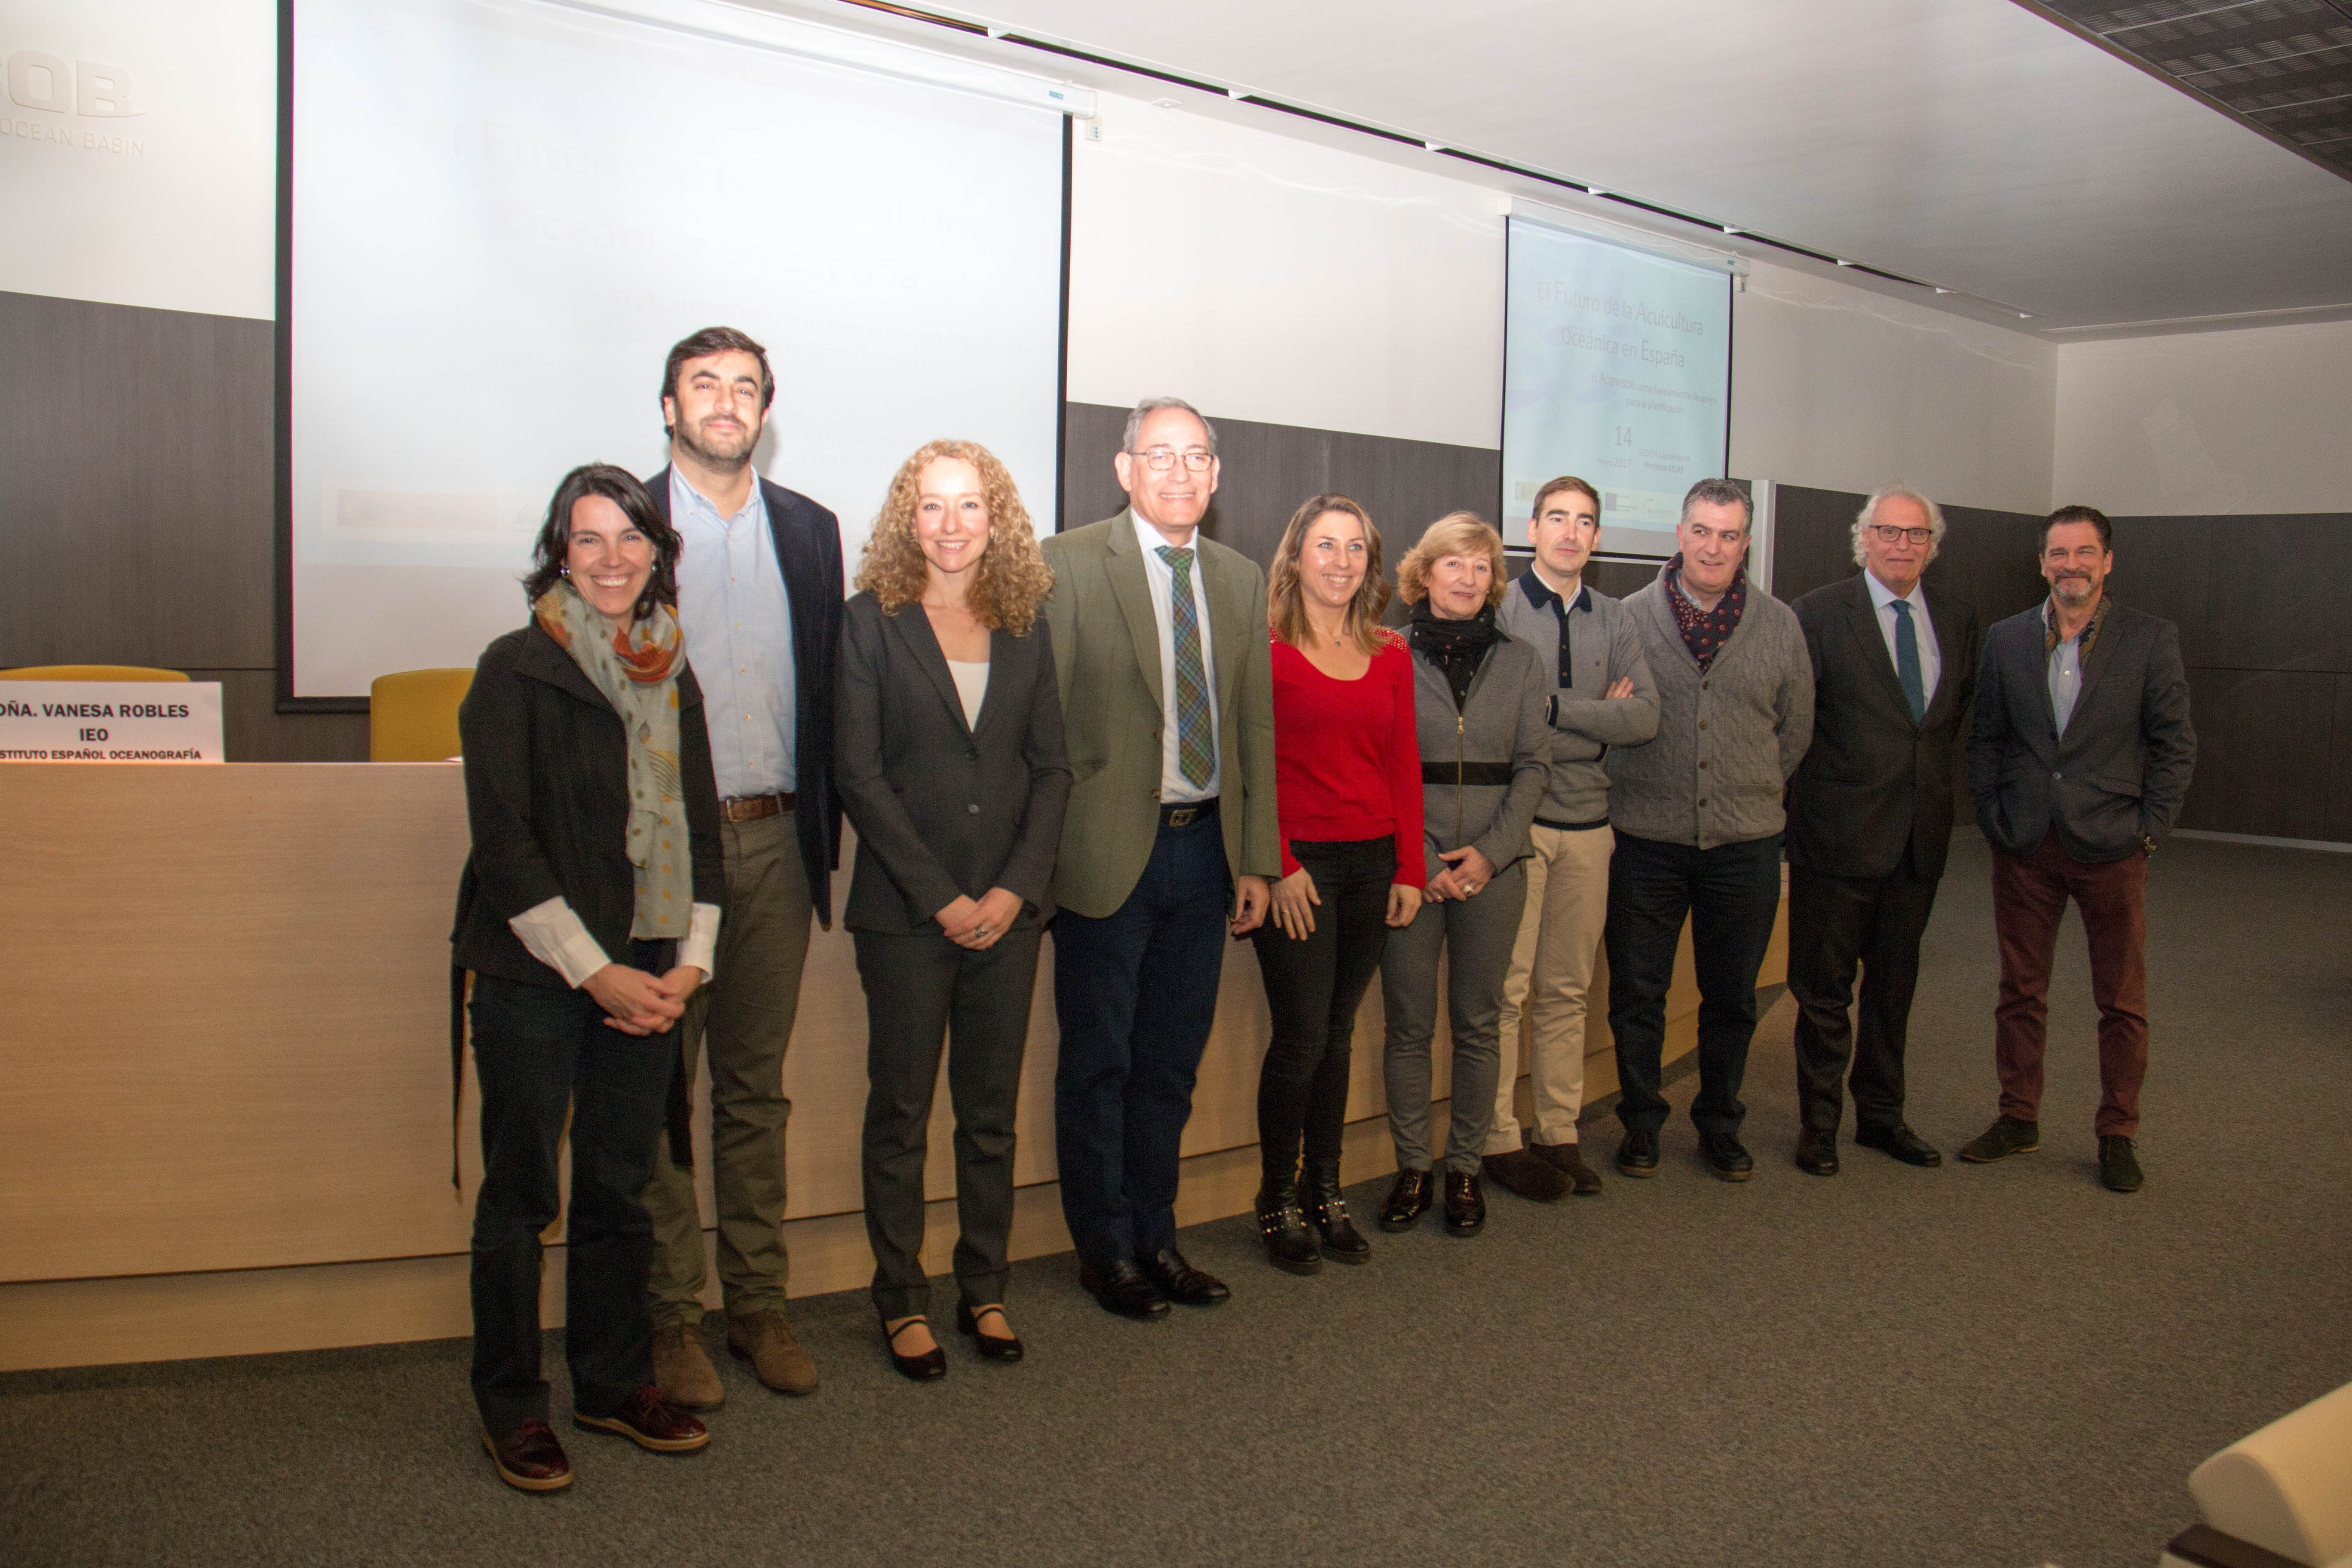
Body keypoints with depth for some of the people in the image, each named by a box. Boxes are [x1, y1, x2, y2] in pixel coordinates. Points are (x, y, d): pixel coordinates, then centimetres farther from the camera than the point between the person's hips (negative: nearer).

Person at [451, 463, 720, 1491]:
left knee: (619, 1188, 13)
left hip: (648, 980, 5)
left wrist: (690, 962, 1)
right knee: (520, 1195, 6)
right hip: (533, 979, -5)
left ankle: (615, 1384, 27)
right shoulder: (515, 671, -6)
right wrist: (595, 972, -14)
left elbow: (699, 830, 13)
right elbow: (504, 844, -11)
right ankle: (511, 1405, 20)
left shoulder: (673, 679, 11)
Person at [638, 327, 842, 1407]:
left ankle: (758, 1304, 22)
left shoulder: (810, 531, 11)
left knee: (757, 1089, 12)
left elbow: (828, 689, 11)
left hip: (774, 841, 3)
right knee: (660, 1092, 4)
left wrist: (824, 831, 4)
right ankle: (671, 1318, 16)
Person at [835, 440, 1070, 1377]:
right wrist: (941, 896, -11)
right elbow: (859, 773, -7)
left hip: (1008, 907, 3)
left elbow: (1051, 767, 7)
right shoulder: (871, 621, -1)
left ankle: (986, 1291, 24)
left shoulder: (1026, 628, 8)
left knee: (992, 1113, 11)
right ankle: (902, 1301, 19)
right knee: (901, 1113, 7)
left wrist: (1018, 887, -6)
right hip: (905, 912, -3)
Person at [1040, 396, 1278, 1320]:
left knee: (1171, 1062, 15)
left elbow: (1255, 728, 11)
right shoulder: (1069, 565, -6)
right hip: (1110, 851, -5)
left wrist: (1257, 859, 8)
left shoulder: (1242, 582, 10)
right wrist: (1046, 854, -11)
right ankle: (1106, 1250, 24)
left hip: (1205, 850, 5)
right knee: (1098, 1064, 8)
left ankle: (1156, 1238, 31)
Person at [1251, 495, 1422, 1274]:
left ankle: (1326, 1192, 23)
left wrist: (1410, 869, 6)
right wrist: (1278, 867, -12)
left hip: (1371, 864, 5)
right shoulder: (1266, 649, -4)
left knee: (1338, 1033, 11)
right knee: (1302, 1036, -3)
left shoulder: (1391, 655, 11)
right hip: (1298, 865, -5)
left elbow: (1405, 764, 11)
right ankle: (1277, 1201, 14)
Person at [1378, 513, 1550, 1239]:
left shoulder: (1519, 662, 9)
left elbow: (1534, 764, 6)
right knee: (1409, 1022, 3)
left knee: (1477, 1022, 6)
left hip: (1494, 864, 2)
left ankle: (1465, 1167, 17)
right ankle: (1412, 1166, 15)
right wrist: (1419, 859, -9)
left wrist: (1490, 851, -6)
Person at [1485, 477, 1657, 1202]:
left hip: (1589, 822, 5)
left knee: (1567, 991, 12)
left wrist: (1553, 706, -9)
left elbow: (1645, 718, -1)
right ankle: (1499, 1141, 9)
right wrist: (1596, 717, -10)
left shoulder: (1614, 620, 11)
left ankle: (1559, 1134, 22)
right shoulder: (1499, 607, -3)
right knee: (1506, 989, -1)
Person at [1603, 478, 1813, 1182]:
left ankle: (1720, 1123, 28)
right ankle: (1641, 1120, 23)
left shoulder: (1779, 624, 4)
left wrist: (1756, 791, 10)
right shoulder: (1632, 617, -1)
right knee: (1637, 992, 6)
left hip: (1745, 842, 2)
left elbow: (1796, 727, 12)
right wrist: (1633, 789, 3)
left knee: (1731, 998, 12)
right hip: (1648, 840, -1)